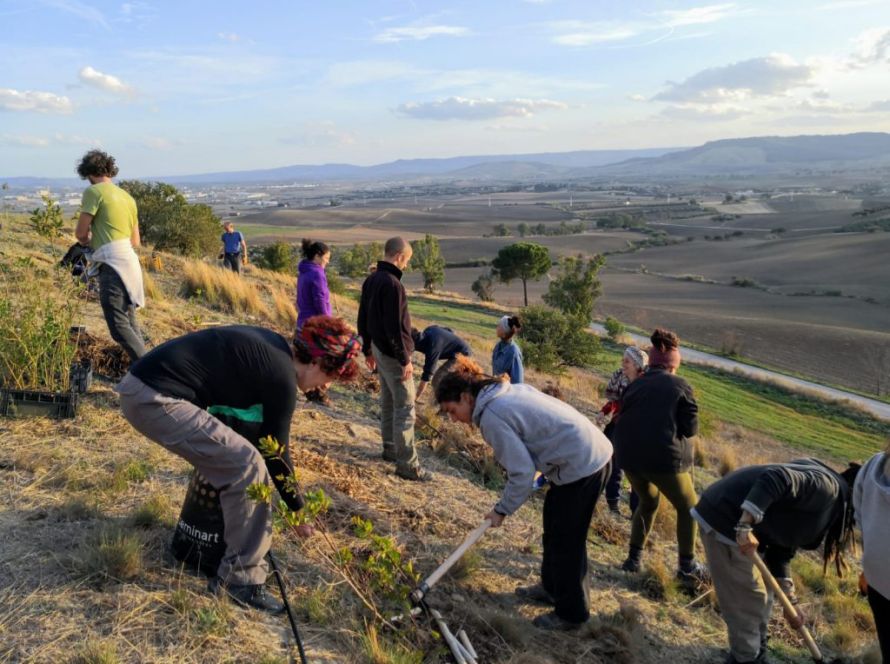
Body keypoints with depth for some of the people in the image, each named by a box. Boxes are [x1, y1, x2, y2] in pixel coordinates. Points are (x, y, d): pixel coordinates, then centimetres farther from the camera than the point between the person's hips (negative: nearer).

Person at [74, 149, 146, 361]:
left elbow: (80, 233, -3)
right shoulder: (127, 196, 18)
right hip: (130, 260, 8)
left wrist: (88, 242, 20)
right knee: (130, 323, 14)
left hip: (112, 264, -8)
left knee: (119, 326, -10)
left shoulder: (94, 191, -4)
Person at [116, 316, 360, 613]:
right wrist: (299, 510, 10)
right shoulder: (282, 376, -11)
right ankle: (242, 577, 2)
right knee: (248, 466, -8)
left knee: (229, 462, 22)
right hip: (156, 398, -10)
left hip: (139, 385, 10)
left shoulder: (270, 345, 15)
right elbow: (275, 452, -4)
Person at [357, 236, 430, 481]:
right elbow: (394, 326, -24)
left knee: (388, 402, 20)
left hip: (378, 350, 10)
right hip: (393, 353, -10)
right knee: (404, 408, -4)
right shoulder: (392, 284, -22)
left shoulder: (371, 280, 8)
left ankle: (390, 448, 32)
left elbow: (363, 318, 15)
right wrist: (405, 359, -18)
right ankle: (407, 464, 1)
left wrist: (367, 349, 23)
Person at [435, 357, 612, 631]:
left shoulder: (492, 417, -19)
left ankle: (571, 613, 22)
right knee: (554, 527, 23)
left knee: (566, 540, 5)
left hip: (582, 466, -10)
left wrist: (502, 509, -5)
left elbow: (522, 473, -18)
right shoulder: (510, 390, 8)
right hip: (594, 451, 10)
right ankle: (552, 587, 41)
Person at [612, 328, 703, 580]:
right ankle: (687, 566, 17)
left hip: (629, 456, 5)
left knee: (648, 502, 28)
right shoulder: (680, 386, -2)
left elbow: (622, 420, 12)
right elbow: (691, 428, -3)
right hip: (664, 458, -5)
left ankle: (634, 558, 22)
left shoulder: (634, 385, 10)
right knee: (688, 507, 18)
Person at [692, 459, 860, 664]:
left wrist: (789, 603, 20)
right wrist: (745, 526, -33)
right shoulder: (828, 487, -10)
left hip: (727, 514, 11)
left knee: (761, 593, 24)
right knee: (746, 601, 3)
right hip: (724, 517, -11)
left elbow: (781, 551, 20)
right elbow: (776, 478, -28)